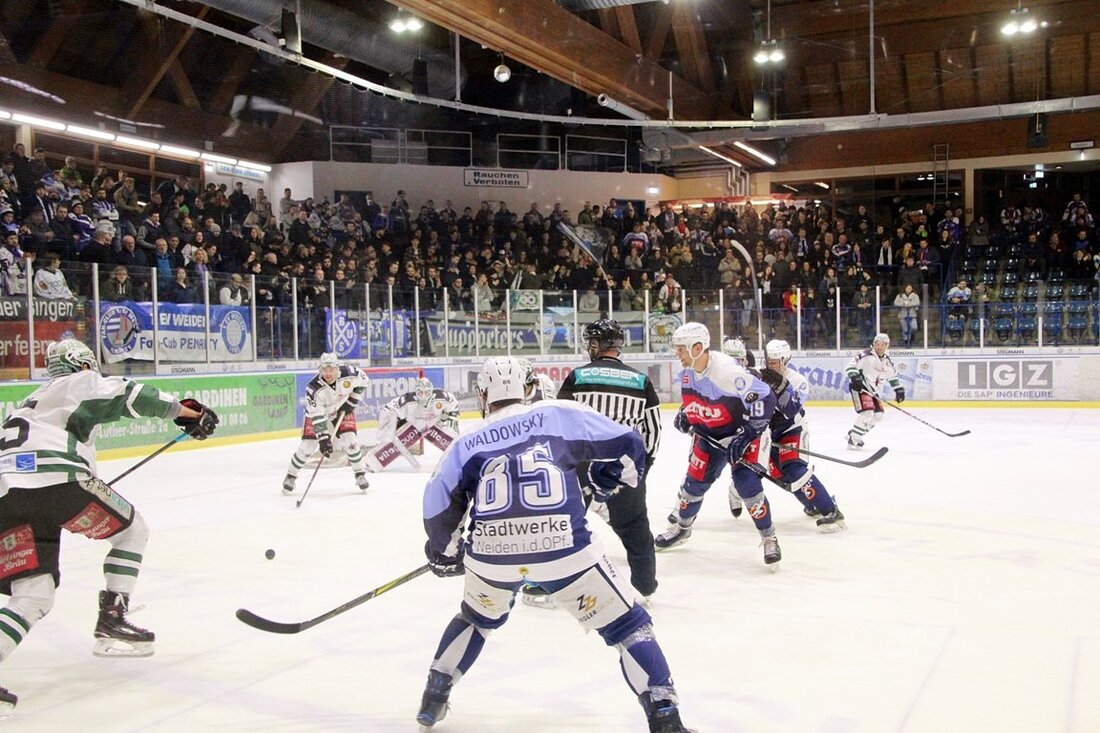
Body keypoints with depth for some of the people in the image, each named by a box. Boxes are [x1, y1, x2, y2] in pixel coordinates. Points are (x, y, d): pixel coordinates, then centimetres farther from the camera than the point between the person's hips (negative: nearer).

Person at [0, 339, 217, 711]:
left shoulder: (32, 401, 37)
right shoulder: (82, 383, 15)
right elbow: (130, 396, 0)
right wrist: (189, 412, 7)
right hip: (54, 478, -7)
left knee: (33, 596, 7)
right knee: (132, 530, 15)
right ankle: (111, 623, 10)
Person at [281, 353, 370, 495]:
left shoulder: (349, 373, -29)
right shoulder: (314, 388, -34)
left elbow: (363, 381, -7)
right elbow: (317, 416, -31)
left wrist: (351, 401, -12)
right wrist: (323, 438, -35)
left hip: (342, 409, 2)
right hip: (317, 411, -2)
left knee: (350, 440, -14)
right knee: (307, 445, -7)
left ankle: (360, 474, 5)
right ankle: (291, 476, 13)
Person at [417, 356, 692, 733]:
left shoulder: (467, 444, 16)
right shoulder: (560, 414, 10)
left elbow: (438, 506, 8)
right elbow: (627, 445, 10)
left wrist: (444, 552, 25)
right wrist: (605, 483, 27)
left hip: (490, 552, 3)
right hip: (563, 547, -3)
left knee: (477, 617, 34)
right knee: (626, 624, 12)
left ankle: (433, 699, 38)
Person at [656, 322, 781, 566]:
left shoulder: (727, 371, -32)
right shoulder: (688, 372, -6)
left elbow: (765, 398, -30)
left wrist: (746, 435, -29)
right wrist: (685, 414, 4)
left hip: (744, 431, -7)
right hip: (709, 434, 7)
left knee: (747, 483, -19)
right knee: (695, 481, 10)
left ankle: (769, 539, -3)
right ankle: (680, 528, 34)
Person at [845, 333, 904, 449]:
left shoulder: (887, 361, 11)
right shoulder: (866, 355, -13)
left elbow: (893, 375, 25)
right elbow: (851, 365, -20)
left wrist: (899, 389, 19)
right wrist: (855, 378, -33)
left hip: (872, 390, 9)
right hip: (859, 387, -9)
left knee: (878, 415, 5)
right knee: (867, 412, -24)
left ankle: (853, 434, 15)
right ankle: (853, 439, -16)